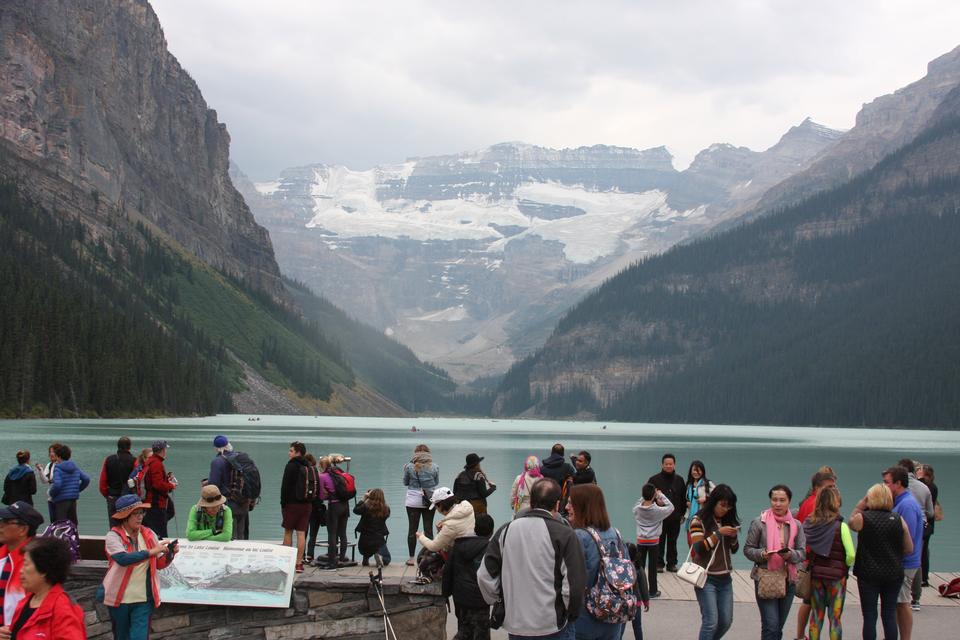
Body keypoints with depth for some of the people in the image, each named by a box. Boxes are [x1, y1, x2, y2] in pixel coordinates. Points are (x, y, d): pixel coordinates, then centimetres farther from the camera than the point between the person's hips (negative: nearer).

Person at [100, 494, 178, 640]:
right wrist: (150, 552, -27)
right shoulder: (113, 536, -10)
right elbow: (123, 558, -27)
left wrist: (170, 554, -13)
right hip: (119, 598, -2)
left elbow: (159, 564, 7)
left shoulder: (149, 534, 2)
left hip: (144, 599, 2)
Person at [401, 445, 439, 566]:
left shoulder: (410, 467, -7)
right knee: (428, 528, 6)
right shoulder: (434, 467, -3)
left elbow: (405, 483, 5)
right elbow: (436, 483, 9)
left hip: (413, 502, -1)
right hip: (430, 501, 1)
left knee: (412, 528, 3)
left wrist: (405, 470, 18)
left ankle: (411, 557, 3)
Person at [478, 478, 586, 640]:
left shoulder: (505, 531, 4)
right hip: (553, 627, -4)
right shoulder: (563, 534, -9)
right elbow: (575, 584, -13)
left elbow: (484, 576, 5)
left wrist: (499, 604, 18)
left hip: (515, 626, 4)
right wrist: (571, 614, 4)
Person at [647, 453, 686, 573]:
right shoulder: (654, 480, -2)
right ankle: (659, 564, 8)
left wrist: (682, 514, 9)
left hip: (675, 518, 3)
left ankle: (671, 564, 16)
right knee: (659, 542, 1)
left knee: (672, 542, 8)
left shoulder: (679, 480, 8)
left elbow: (684, 498, 14)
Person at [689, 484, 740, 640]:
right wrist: (718, 533, -19)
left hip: (725, 578, 6)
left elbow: (734, 549, 15)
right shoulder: (699, 520, -7)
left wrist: (733, 537, -5)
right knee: (711, 621, -12)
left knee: (726, 621, 8)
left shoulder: (727, 520, 9)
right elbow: (698, 548, -15)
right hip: (706, 578, -6)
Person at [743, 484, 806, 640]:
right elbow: (747, 549, 1)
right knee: (771, 626, -13)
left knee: (778, 627, 11)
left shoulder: (796, 525, 7)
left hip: (788, 580, 4)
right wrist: (762, 554, -18)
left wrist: (791, 555, -16)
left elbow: (802, 553, 5)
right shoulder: (759, 522, -2)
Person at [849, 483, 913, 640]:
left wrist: (860, 505, 9)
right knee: (890, 614, 11)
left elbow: (851, 523, 15)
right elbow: (909, 549, 2)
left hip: (868, 574, -2)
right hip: (894, 574, 2)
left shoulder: (863, 518, -9)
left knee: (869, 616, 4)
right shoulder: (898, 520, -3)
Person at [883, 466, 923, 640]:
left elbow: (908, 539, -23)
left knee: (902, 603, -2)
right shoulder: (900, 502, 13)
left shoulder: (907, 505, -19)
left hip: (904, 563, -10)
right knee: (897, 604, 15)